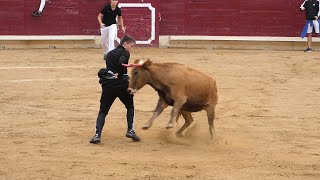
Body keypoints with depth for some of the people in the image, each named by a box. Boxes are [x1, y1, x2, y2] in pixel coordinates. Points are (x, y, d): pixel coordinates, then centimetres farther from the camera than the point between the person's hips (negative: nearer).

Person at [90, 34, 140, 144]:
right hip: (121, 84, -4)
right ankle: (130, 131, 9)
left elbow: (109, 67, 15)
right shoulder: (124, 53, -1)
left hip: (108, 85, 4)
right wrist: (120, 75, -10)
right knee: (130, 107, 19)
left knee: (103, 111, 9)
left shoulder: (110, 54, 22)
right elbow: (121, 63, -21)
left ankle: (97, 135, -6)